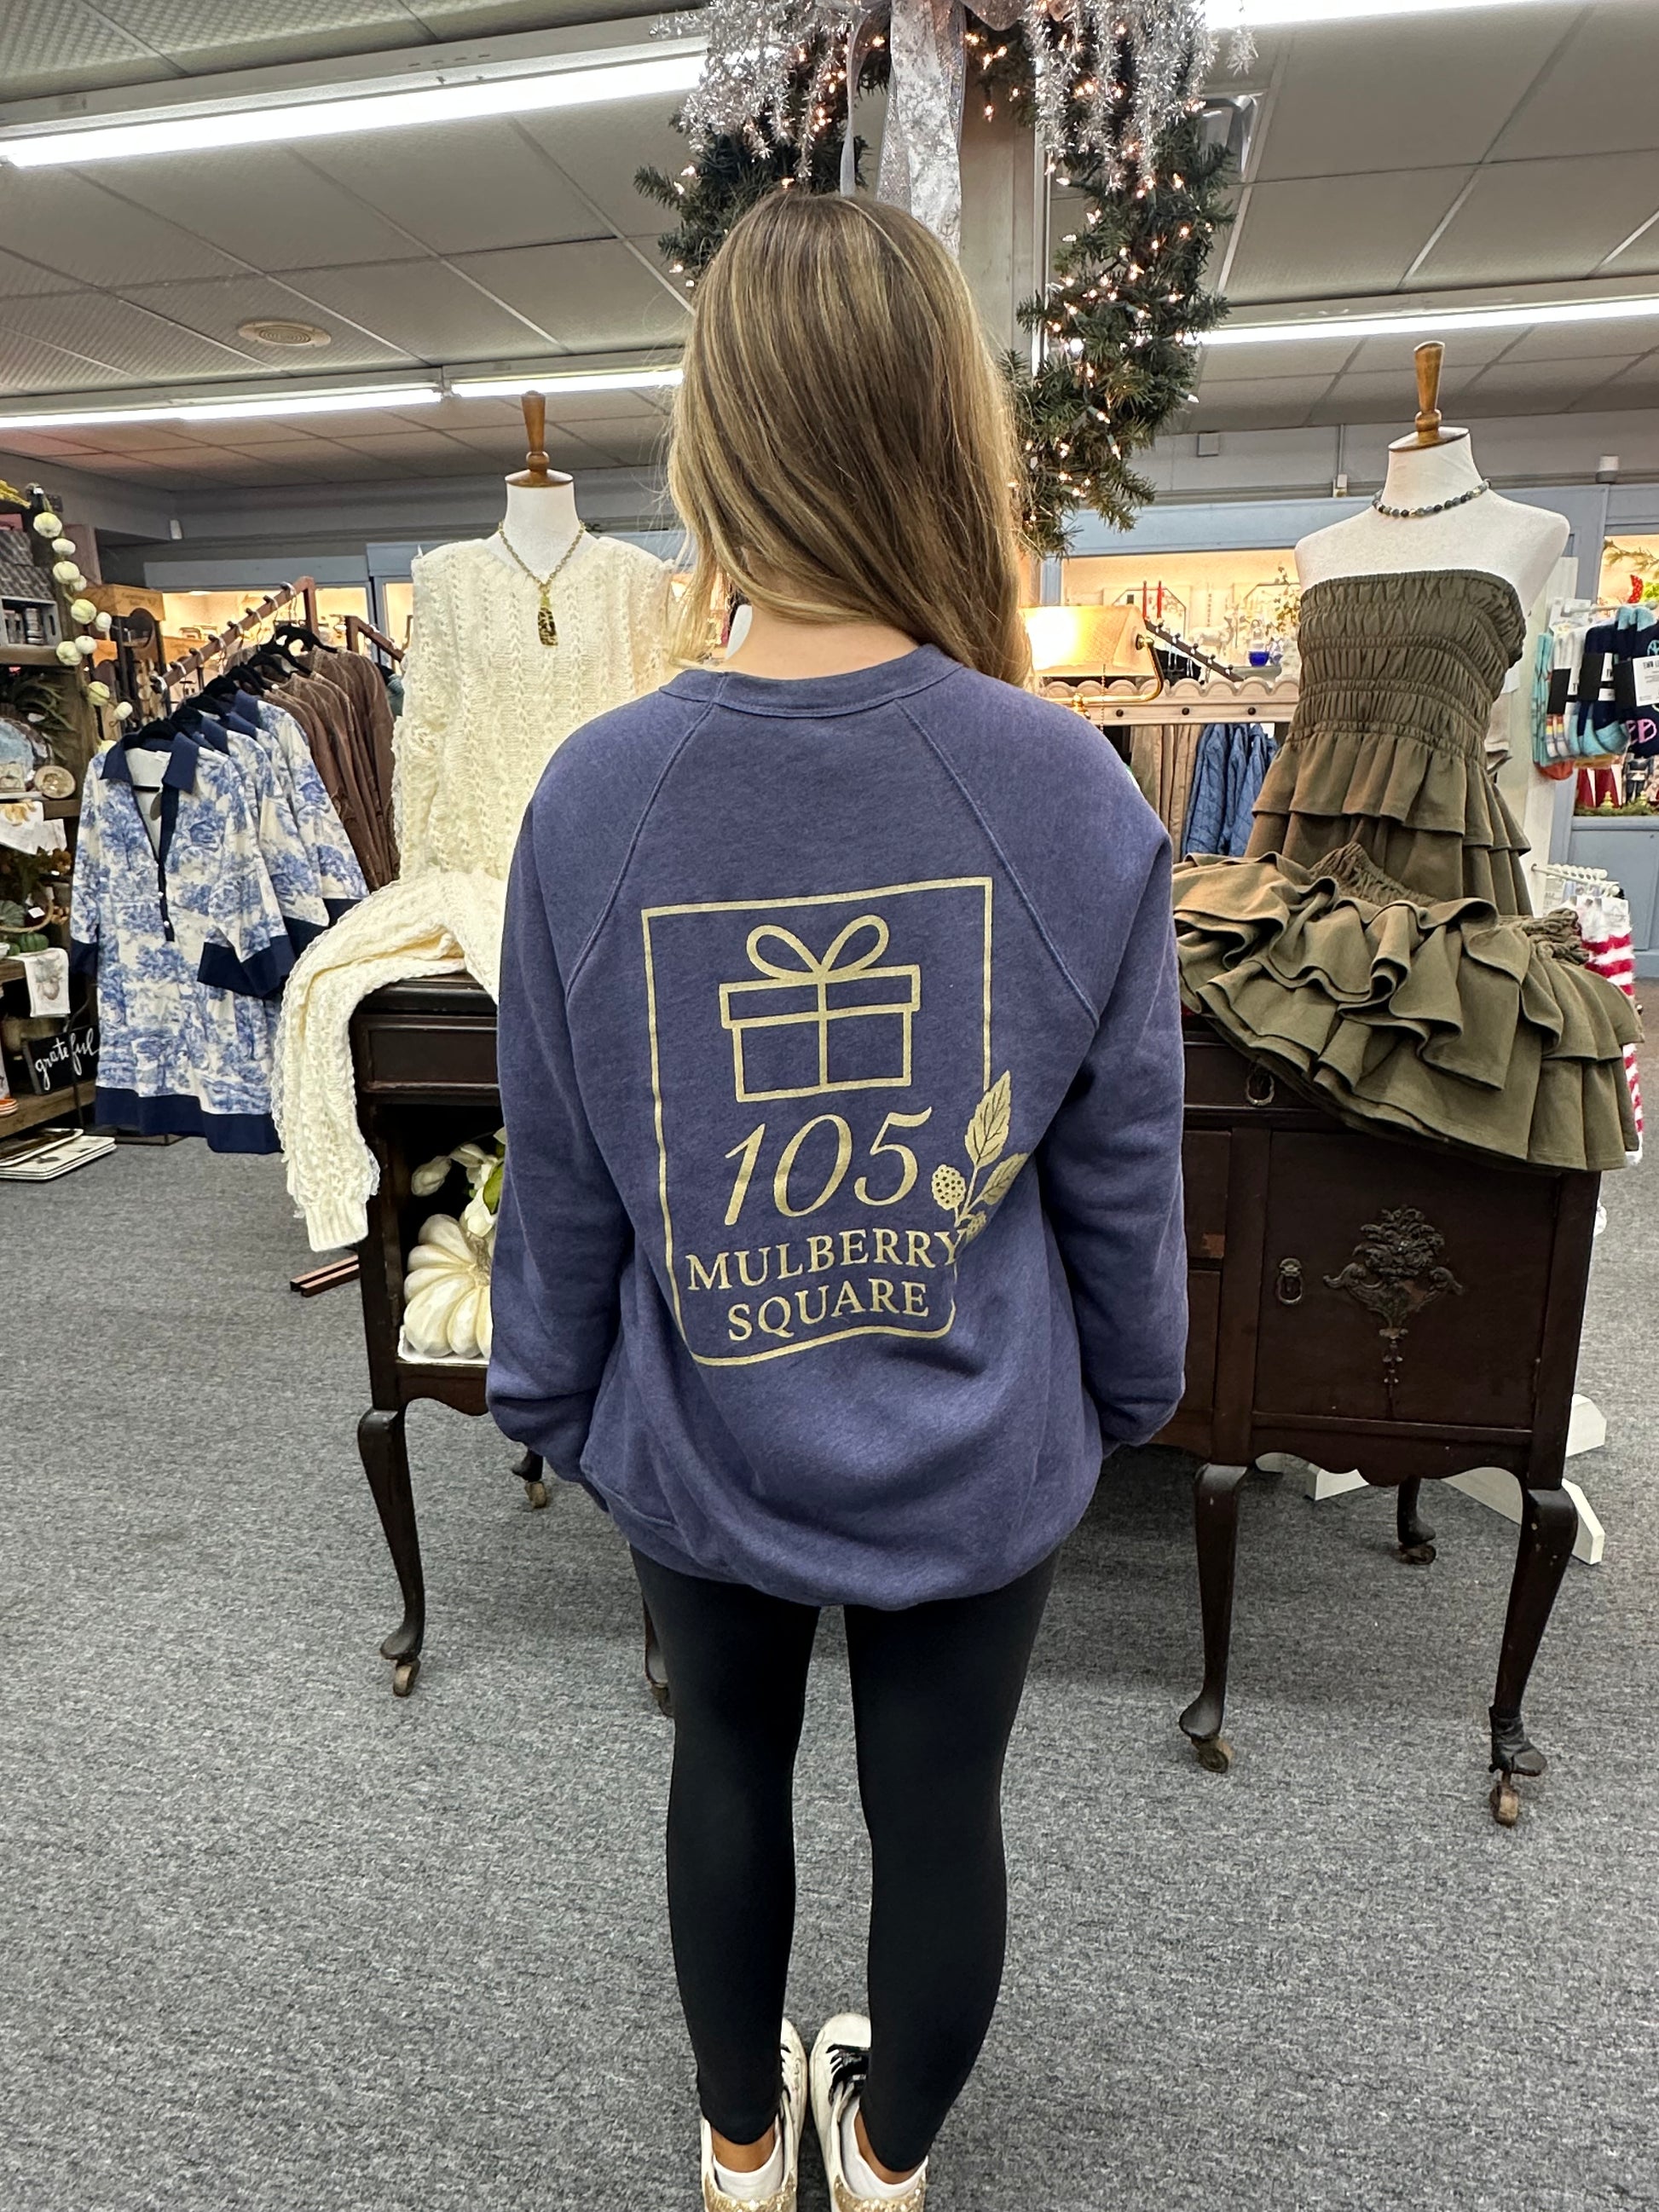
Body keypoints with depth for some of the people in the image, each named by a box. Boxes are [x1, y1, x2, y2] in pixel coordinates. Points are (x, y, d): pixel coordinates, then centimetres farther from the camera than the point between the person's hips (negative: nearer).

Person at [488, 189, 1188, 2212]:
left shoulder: (593, 797, -16)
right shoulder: (1074, 792, -17)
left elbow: (559, 1181, -8)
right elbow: (1122, 1171, -7)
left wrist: (548, 1399, 9)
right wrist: (1126, 1391, 10)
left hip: (700, 1445, 1)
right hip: (979, 1457, 0)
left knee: (730, 1764, 27)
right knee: (940, 1807, 23)